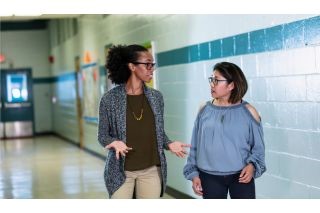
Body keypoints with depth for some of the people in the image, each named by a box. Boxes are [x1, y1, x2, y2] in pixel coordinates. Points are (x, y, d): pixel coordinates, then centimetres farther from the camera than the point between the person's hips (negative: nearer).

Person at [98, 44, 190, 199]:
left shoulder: (156, 97, 2)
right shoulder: (110, 99, -9)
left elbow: (159, 132, 11)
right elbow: (103, 135, -2)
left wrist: (169, 144, -9)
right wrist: (114, 143, -23)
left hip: (151, 171, 3)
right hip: (121, 171, -3)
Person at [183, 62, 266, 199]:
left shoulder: (248, 112, -4)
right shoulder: (204, 111, 1)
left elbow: (258, 147, 1)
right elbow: (195, 146, 7)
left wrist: (252, 165, -15)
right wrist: (194, 173, 4)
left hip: (241, 176, -1)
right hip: (210, 177, 2)